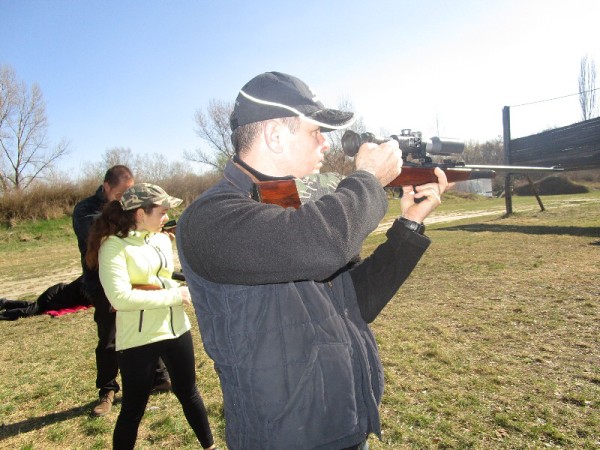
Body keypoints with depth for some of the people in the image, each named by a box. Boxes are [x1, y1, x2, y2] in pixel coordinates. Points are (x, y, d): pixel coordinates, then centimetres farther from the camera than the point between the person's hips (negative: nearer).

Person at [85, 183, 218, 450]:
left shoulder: (162, 239, 5)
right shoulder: (114, 245, -14)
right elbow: (120, 298, -25)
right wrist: (174, 295, -19)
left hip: (176, 328, 6)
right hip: (138, 338, -6)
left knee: (188, 393, 22)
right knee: (133, 409, 10)